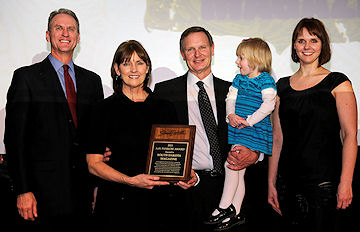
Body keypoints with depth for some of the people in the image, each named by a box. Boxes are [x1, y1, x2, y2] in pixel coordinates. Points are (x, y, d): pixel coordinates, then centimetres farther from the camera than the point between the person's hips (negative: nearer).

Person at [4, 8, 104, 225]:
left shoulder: (92, 80, 13)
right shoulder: (26, 77, 0)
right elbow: (15, 136, -4)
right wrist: (23, 190, -11)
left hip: (85, 190, 4)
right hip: (45, 189, -3)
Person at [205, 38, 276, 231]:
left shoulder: (265, 80, -8)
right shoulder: (239, 79, 14)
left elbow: (269, 104, -17)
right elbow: (230, 99, 10)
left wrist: (249, 120, -19)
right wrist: (231, 115, -10)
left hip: (254, 132, -7)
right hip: (238, 131, 7)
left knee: (231, 165, -17)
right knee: (238, 172, 10)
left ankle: (224, 207, -7)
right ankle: (235, 214, 18)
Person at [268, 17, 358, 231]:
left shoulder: (337, 82, -1)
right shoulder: (283, 86, 11)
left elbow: (350, 135, -8)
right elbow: (277, 139, 10)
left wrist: (345, 182, -16)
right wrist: (272, 182, 7)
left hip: (324, 181, -4)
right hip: (288, 181, 4)